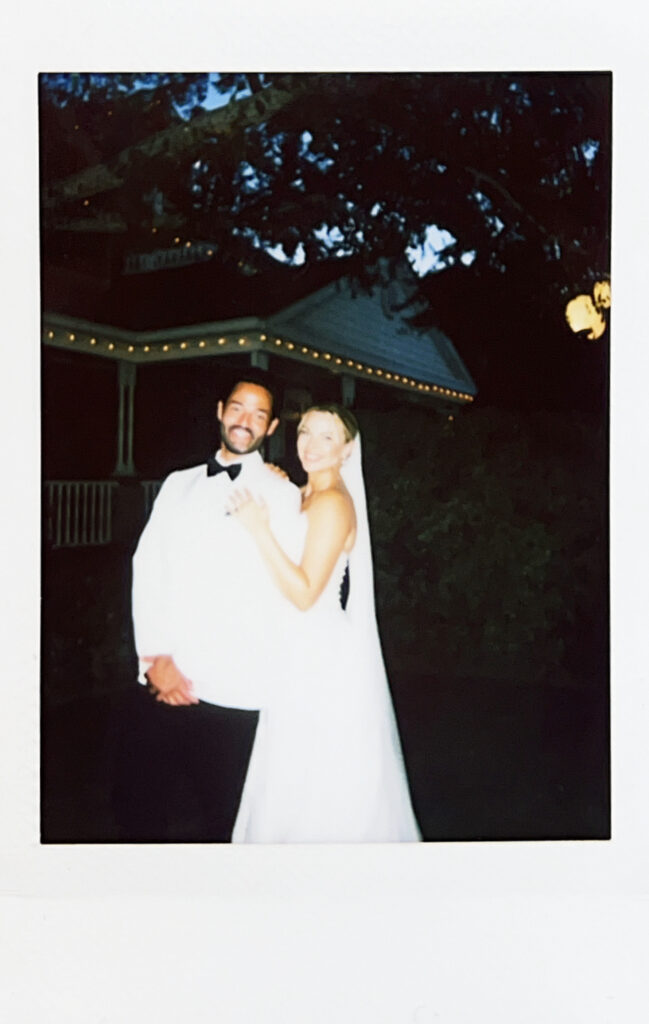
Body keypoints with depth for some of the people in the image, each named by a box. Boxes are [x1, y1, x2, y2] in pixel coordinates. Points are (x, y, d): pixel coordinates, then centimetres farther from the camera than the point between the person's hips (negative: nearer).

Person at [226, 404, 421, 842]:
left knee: (314, 779, 4)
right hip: (304, 649, 9)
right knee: (301, 777, 20)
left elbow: (305, 593, -22)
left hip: (323, 660, -9)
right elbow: (289, 577, 13)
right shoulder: (305, 496, 11)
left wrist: (259, 530, -25)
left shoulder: (333, 502, -18)